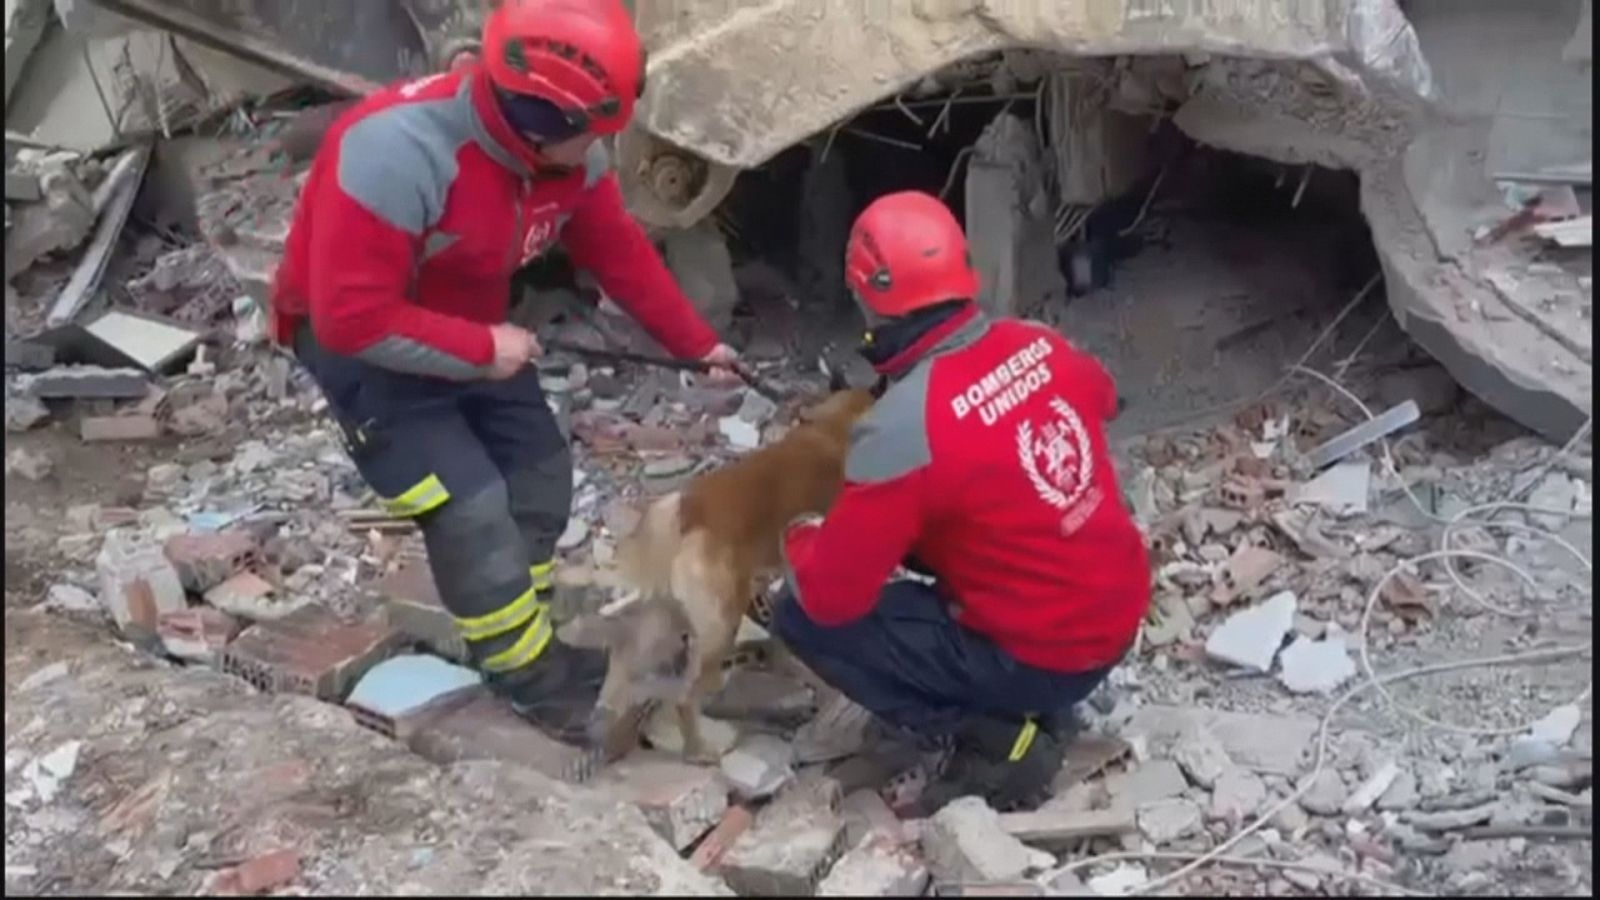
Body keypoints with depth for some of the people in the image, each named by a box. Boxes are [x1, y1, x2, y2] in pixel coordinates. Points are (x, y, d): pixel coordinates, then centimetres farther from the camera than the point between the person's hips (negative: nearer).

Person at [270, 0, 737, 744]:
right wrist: (483, 349, -28)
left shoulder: (568, 151, -15)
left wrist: (696, 342, 0)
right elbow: (352, 315, -36)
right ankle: (530, 676, 7)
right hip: (360, 341, -7)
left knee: (538, 470, 7)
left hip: (469, 325, 8)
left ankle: (525, 643, 25)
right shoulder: (398, 152, -38)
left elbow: (618, 251, 0)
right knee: (470, 506, -12)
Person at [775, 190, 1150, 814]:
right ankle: (1030, 706, 18)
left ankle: (997, 740, -4)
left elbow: (829, 595, -21)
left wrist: (800, 541, 1)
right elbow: (1102, 398, 21)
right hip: (1121, 616, 8)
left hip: (1042, 659, -7)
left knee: (804, 616, -3)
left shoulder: (903, 427, -25)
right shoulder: (1041, 346, -4)